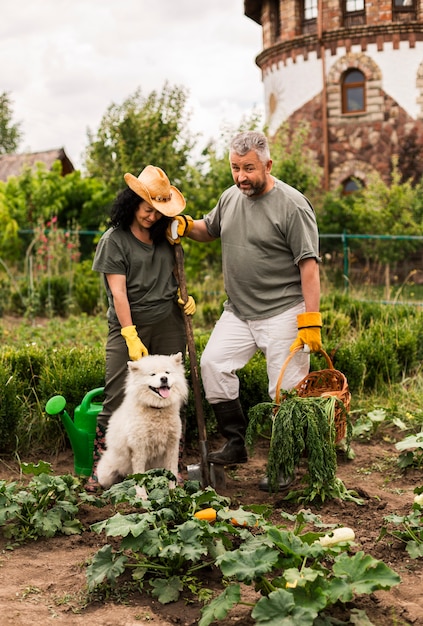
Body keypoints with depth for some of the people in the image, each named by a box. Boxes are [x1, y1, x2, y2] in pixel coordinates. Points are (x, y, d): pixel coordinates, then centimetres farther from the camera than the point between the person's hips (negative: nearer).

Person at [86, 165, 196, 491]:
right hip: (129, 325, -4)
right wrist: (131, 337, -15)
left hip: (169, 324, 5)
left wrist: (184, 297, 5)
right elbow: (118, 292, -10)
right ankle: (100, 468, 1)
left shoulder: (164, 237, 12)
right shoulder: (114, 239, -4)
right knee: (116, 399, -9)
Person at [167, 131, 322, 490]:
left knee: (286, 392, -1)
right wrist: (186, 225, 4)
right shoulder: (230, 197, 8)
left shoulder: (292, 205, -13)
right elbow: (209, 231, 27)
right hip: (239, 311, 7)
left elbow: (309, 265, -15)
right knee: (214, 362, -3)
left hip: (283, 312, -6)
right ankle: (236, 443, 9)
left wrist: (310, 320, -20)